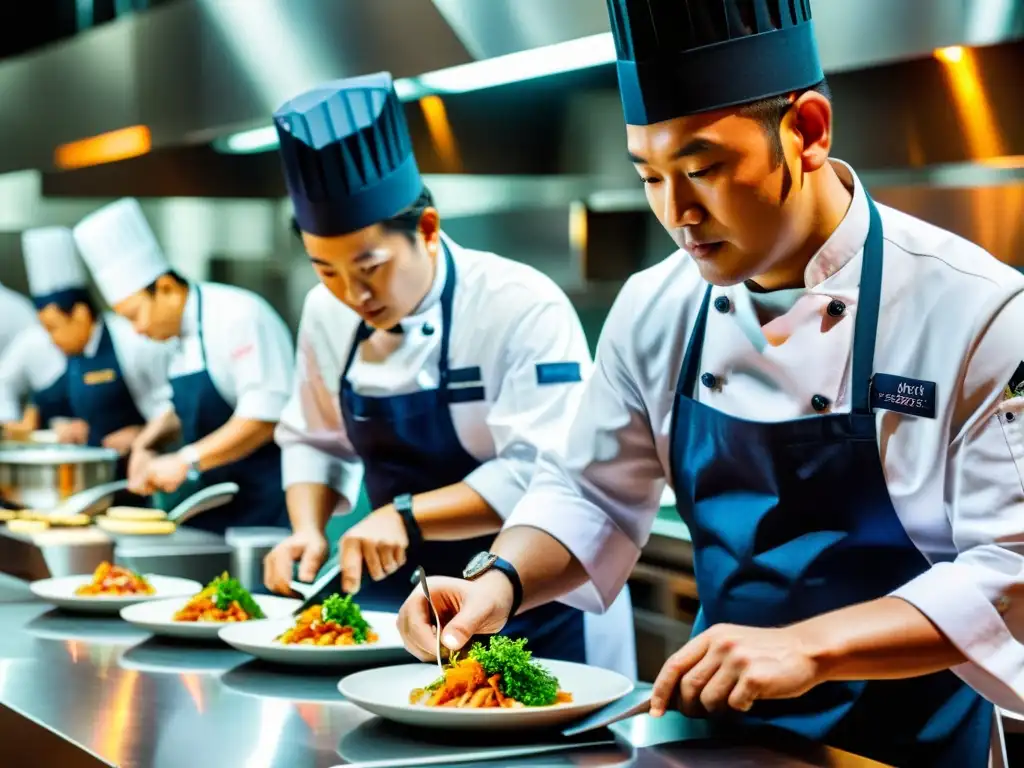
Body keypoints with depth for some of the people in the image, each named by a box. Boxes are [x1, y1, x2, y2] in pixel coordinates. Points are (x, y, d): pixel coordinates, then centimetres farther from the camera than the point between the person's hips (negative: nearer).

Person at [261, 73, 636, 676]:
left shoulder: (525, 309, -20)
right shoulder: (327, 313, 0)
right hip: (403, 604, 5)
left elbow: (539, 475, -26)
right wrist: (309, 531, -5)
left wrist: (405, 514, -31)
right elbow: (315, 442, 12)